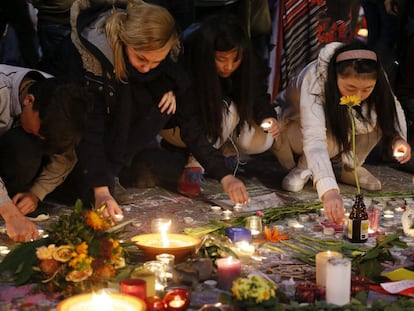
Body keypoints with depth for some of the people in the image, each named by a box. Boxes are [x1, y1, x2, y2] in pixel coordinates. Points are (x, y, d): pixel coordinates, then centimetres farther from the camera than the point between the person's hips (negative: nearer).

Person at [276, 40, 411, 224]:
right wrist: (329, 190, -64)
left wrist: (399, 138, -31)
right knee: (336, 134, -37)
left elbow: (392, 106, -8)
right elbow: (314, 138, -50)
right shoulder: (315, 80, -40)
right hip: (296, 125, -4)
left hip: (337, 121, 4)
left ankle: (350, 169, -7)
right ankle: (304, 167, -10)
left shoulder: (375, 79, -26)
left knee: (373, 117, -26)